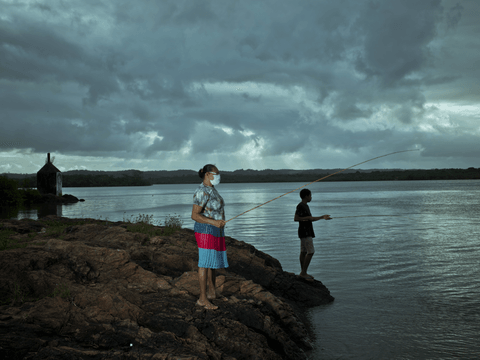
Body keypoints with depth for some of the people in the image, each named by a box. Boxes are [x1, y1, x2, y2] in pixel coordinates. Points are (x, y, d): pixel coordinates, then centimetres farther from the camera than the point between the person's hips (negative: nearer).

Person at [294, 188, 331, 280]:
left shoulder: (305, 206, 14)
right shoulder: (300, 206, -16)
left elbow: (310, 219, 20)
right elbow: (296, 218, -21)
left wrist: (322, 217, 14)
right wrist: (307, 218, -20)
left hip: (307, 232, 10)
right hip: (304, 232, -10)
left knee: (303, 252, 10)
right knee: (311, 252, -10)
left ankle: (303, 273, 14)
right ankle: (304, 272, -6)